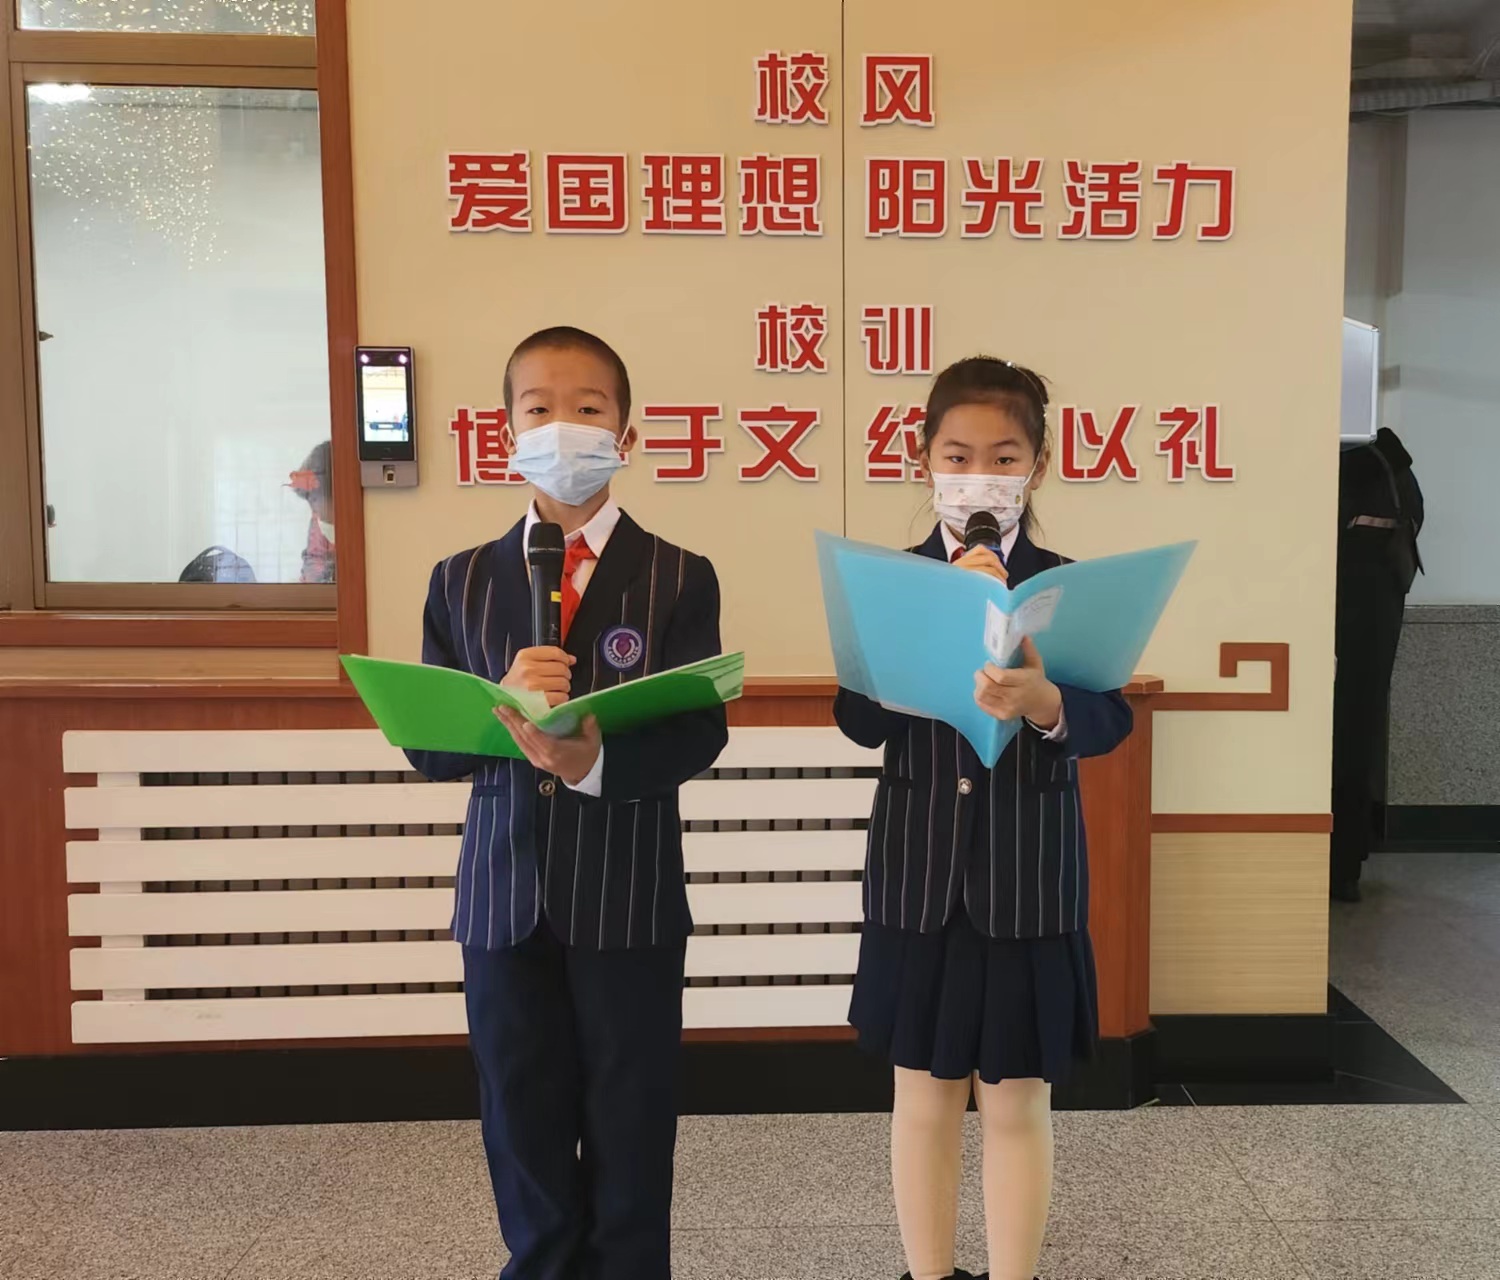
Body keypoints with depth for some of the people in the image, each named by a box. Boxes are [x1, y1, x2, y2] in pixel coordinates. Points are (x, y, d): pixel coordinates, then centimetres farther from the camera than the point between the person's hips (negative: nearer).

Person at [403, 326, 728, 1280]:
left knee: (631, 1132, 10)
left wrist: (596, 761, -31)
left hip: (629, 898, -2)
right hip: (504, 896, 2)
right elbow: (427, 744, 0)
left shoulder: (678, 579, -2)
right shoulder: (463, 580, 5)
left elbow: (699, 732, -13)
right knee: (524, 1132, 14)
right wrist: (501, 709, -21)